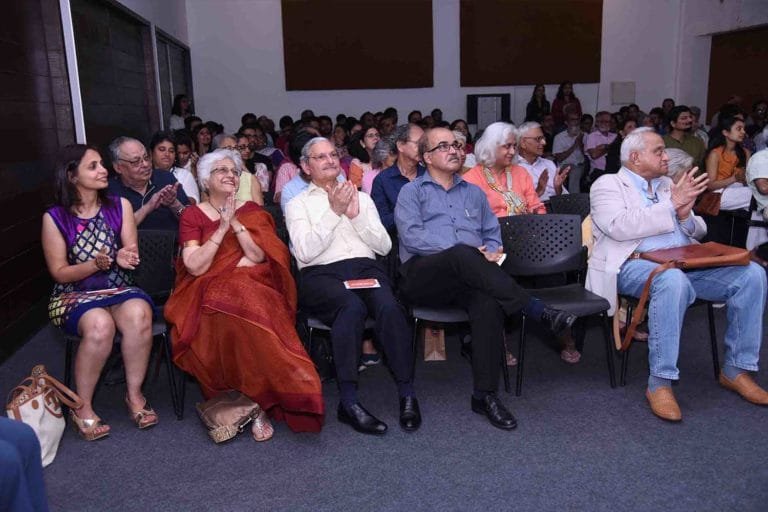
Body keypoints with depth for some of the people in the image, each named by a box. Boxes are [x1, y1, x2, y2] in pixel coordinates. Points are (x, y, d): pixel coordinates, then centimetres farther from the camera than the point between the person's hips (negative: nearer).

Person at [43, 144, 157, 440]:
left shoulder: (120, 206, 2)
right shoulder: (55, 218, -4)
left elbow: (132, 253, 0)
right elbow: (59, 272, -3)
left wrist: (123, 258, -25)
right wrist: (95, 264, -21)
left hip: (119, 289, 2)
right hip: (74, 295, -2)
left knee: (138, 314, -34)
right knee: (100, 324, -36)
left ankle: (134, 394, -16)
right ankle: (83, 407, -15)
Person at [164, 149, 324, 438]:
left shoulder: (252, 211, 14)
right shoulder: (192, 216, 10)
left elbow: (259, 257, -1)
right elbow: (195, 267, -5)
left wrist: (236, 223, -10)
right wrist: (222, 228, -10)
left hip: (251, 288, 1)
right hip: (207, 292, 0)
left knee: (248, 311, -36)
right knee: (229, 313, -35)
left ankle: (257, 401, -24)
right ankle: (256, 399, -20)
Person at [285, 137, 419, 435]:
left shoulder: (361, 197, 26)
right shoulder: (298, 204, 16)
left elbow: (384, 246, 14)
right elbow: (304, 253, -2)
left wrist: (356, 215, 1)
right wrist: (334, 212, -6)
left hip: (366, 268, 3)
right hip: (321, 275, -2)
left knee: (389, 307, -32)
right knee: (352, 306, -37)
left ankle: (407, 394, -24)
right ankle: (349, 402, -33)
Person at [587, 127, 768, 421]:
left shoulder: (667, 185, 21)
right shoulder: (608, 185, 2)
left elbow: (698, 232, 20)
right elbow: (620, 228, -17)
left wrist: (685, 215, -4)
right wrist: (672, 204, -15)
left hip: (684, 264, 7)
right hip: (635, 265, -7)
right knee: (672, 279, -39)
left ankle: (736, 369, -1)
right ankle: (660, 383, -30)